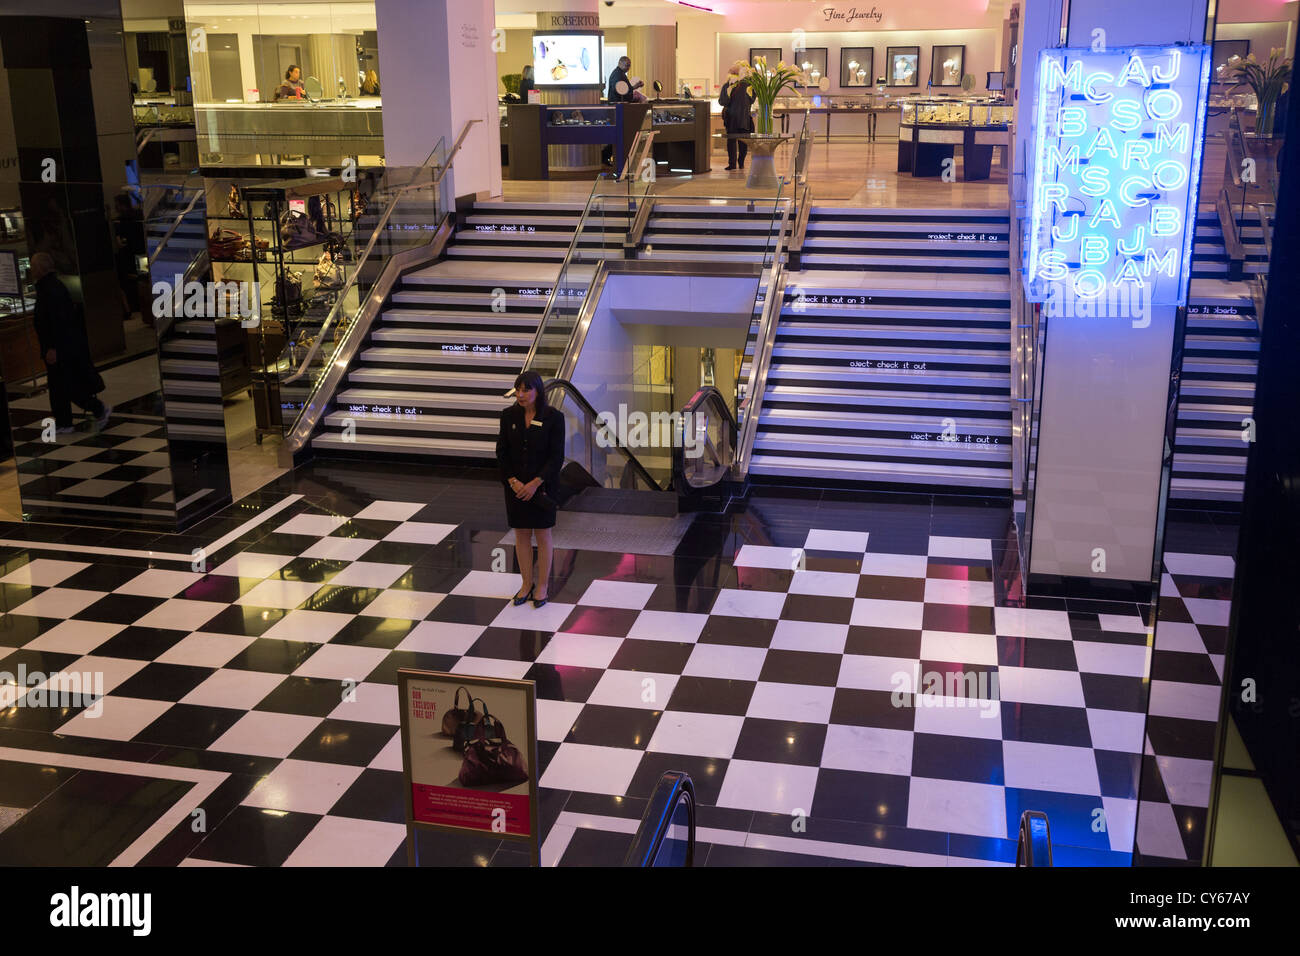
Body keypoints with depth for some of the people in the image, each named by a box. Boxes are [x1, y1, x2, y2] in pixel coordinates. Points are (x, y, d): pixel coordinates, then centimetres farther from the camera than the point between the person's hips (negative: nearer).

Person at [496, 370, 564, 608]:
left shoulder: (553, 417, -11)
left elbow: (557, 457, -12)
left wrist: (535, 484, -18)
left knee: (542, 535, 7)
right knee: (521, 534, 11)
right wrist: (513, 481, -12)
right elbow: (502, 452, 1)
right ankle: (527, 583, 25)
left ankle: (543, 586, 19)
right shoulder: (509, 415, -1)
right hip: (515, 485, 3)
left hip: (542, 485, -3)